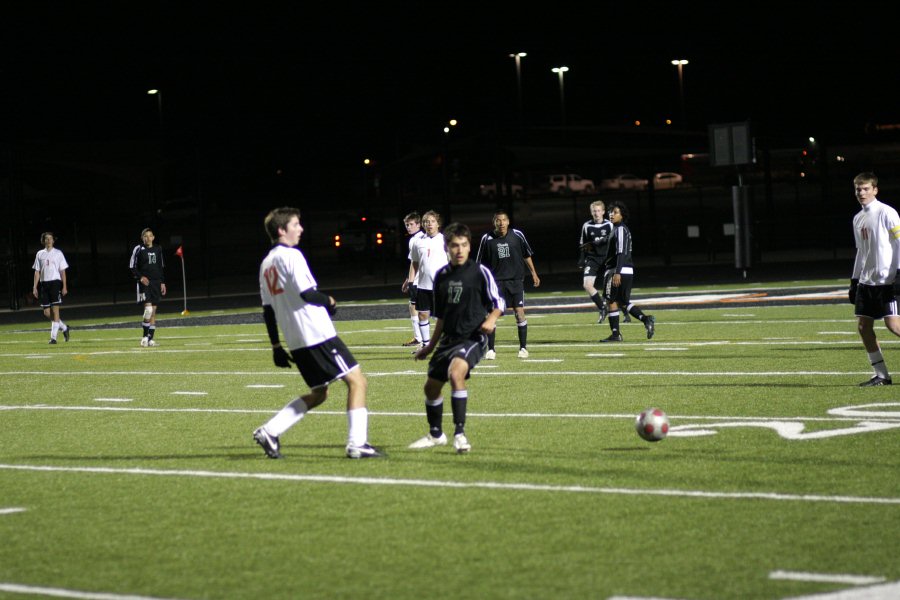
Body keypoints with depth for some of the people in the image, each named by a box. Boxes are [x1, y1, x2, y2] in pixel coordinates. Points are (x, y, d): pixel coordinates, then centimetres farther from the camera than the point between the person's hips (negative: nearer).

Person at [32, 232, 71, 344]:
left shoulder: (58, 253, 4)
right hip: (44, 283, 4)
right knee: (47, 312, 3)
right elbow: (37, 272, 12)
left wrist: (64, 287, -5)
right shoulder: (39, 254, 12)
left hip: (55, 283, -4)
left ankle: (53, 337, -9)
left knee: (55, 310, -10)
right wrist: (35, 287, 5)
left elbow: (62, 271, 2)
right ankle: (64, 328, 23)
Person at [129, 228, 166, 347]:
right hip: (144, 282, -5)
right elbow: (132, 267, -1)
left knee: (153, 310, 3)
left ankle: (150, 338, 7)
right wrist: (140, 277, -16)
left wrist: (162, 282, 11)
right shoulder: (138, 249, -2)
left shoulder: (158, 249, 11)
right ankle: (145, 335, -8)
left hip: (156, 283, 5)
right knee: (148, 308, -19)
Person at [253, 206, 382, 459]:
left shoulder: (266, 264, 15)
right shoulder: (291, 256, -10)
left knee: (318, 393, 18)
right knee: (356, 380, -3)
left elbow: (268, 310, 16)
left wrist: (276, 346, 19)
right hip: (318, 335, -9)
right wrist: (329, 301, 0)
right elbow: (307, 293, -19)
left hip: (296, 342, 9)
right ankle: (356, 443, -8)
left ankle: (269, 431, 9)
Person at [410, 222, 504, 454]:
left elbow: (498, 302, -3)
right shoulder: (442, 276, 9)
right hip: (449, 338, 7)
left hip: (473, 337, -7)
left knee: (456, 373, -33)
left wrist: (491, 319, -25)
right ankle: (436, 434, 37)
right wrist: (430, 347, 23)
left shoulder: (480, 272, -7)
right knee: (431, 386, 13)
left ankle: (460, 433, -29)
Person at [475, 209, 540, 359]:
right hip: (496, 281, -1)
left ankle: (523, 347, 6)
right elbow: (480, 263, 5)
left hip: (515, 279, 1)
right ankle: (490, 349, 2)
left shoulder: (517, 235, -2)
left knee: (520, 311, -5)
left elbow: (527, 255, 12)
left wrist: (533, 273, 14)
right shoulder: (487, 239, -4)